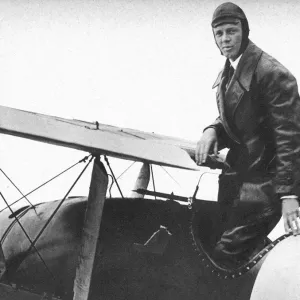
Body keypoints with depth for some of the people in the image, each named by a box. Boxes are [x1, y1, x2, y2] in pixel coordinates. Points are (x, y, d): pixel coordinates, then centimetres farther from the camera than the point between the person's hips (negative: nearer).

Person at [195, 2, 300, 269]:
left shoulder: (272, 73, -17)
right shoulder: (228, 73, 11)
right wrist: (213, 130, -4)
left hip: (263, 180, -9)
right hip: (237, 174, 9)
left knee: (227, 255, -12)